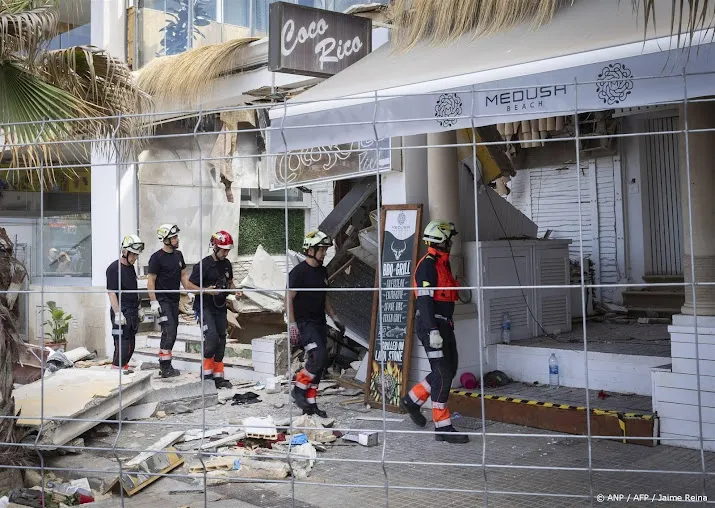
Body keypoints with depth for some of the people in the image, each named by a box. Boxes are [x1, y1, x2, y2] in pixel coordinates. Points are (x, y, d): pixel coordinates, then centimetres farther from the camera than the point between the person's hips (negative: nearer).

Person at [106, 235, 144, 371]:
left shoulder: (131, 267, 15)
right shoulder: (114, 268, -11)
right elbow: (111, 292, -16)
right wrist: (118, 313, -21)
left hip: (133, 312, 9)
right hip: (122, 312, -9)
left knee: (130, 345, 13)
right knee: (122, 346, -11)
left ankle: (124, 368, 23)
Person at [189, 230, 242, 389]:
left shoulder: (227, 264, 8)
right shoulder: (203, 265, -12)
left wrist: (235, 291, 4)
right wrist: (206, 290, -25)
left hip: (220, 308, 7)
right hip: (204, 308, -7)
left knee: (221, 342, 8)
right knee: (212, 337, -21)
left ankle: (218, 376, 16)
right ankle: (207, 370, -4)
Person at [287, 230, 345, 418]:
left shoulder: (322, 271, 13)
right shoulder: (299, 272, -12)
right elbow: (288, 299, -14)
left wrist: (335, 318, 18)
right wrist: (292, 325, -20)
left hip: (319, 323, 8)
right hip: (304, 323, -8)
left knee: (318, 365, 7)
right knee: (319, 356, -23)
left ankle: (310, 404, 16)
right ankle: (299, 389, -4)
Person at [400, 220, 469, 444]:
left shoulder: (443, 263, 16)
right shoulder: (428, 265, -15)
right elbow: (424, 300, -22)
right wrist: (433, 331, -27)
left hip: (443, 324, 10)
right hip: (431, 325, -10)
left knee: (449, 369, 14)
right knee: (442, 374, -7)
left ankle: (412, 400, 27)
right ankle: (442, 427, 1)